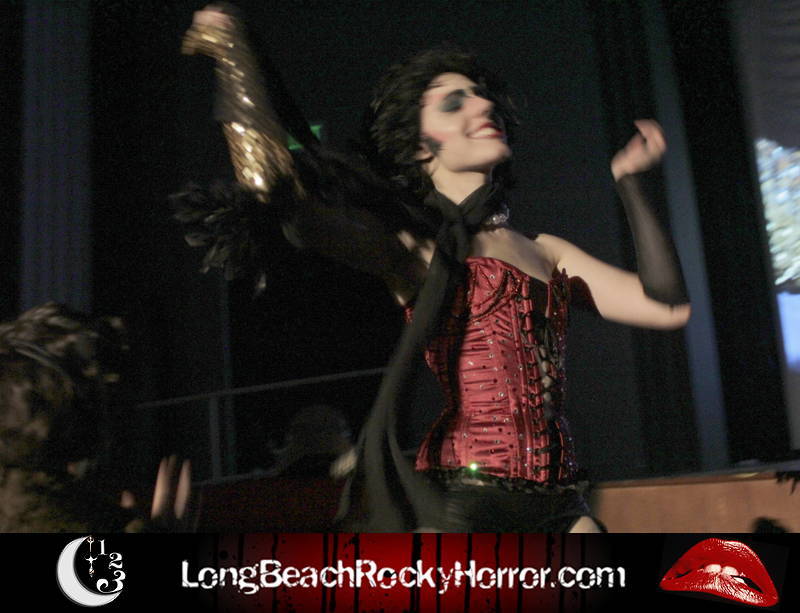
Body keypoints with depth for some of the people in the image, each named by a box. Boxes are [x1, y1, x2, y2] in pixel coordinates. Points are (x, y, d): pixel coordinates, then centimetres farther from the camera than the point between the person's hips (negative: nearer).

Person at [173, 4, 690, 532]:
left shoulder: (547, 252, 17)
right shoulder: (414, 248, 1)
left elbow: (668, 307, 11)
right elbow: (271, 182, -13)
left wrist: (629, 181, 13)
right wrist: (231, 50, -2)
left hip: (561, 507, 6)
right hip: (461, 506, -5)